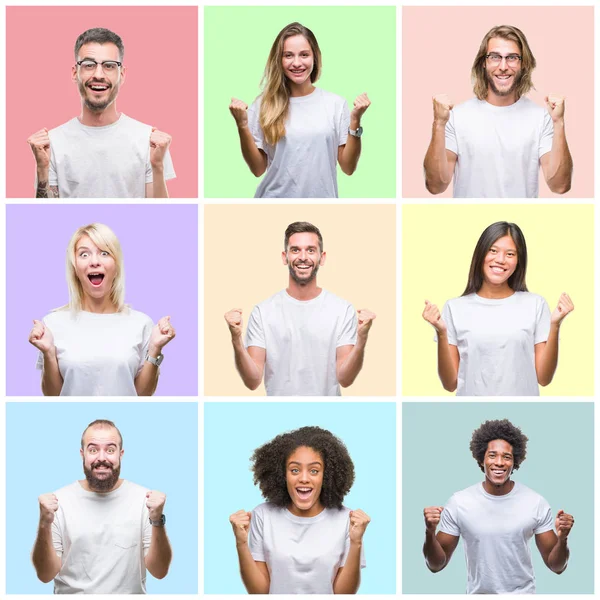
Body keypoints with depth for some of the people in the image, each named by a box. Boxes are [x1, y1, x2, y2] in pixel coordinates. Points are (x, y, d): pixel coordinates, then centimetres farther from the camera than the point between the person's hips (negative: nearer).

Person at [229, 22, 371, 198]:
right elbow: (258, 169, -4)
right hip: (276, 196, -1)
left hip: (320, 196, 1)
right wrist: (242, 125, -14)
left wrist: (355, 121, -14)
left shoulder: (335, 104, -3)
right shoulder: (264, 105, -3)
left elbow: (348, 168, -3)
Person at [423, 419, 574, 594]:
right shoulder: (458, 503, -10)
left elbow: (556, 566, -6)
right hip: (477, 594, 1)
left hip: (522, 594, 0)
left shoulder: (536, 503, -10)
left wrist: (562, 540, -25)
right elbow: (436, 565, -5)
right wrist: (430, 533, -23)